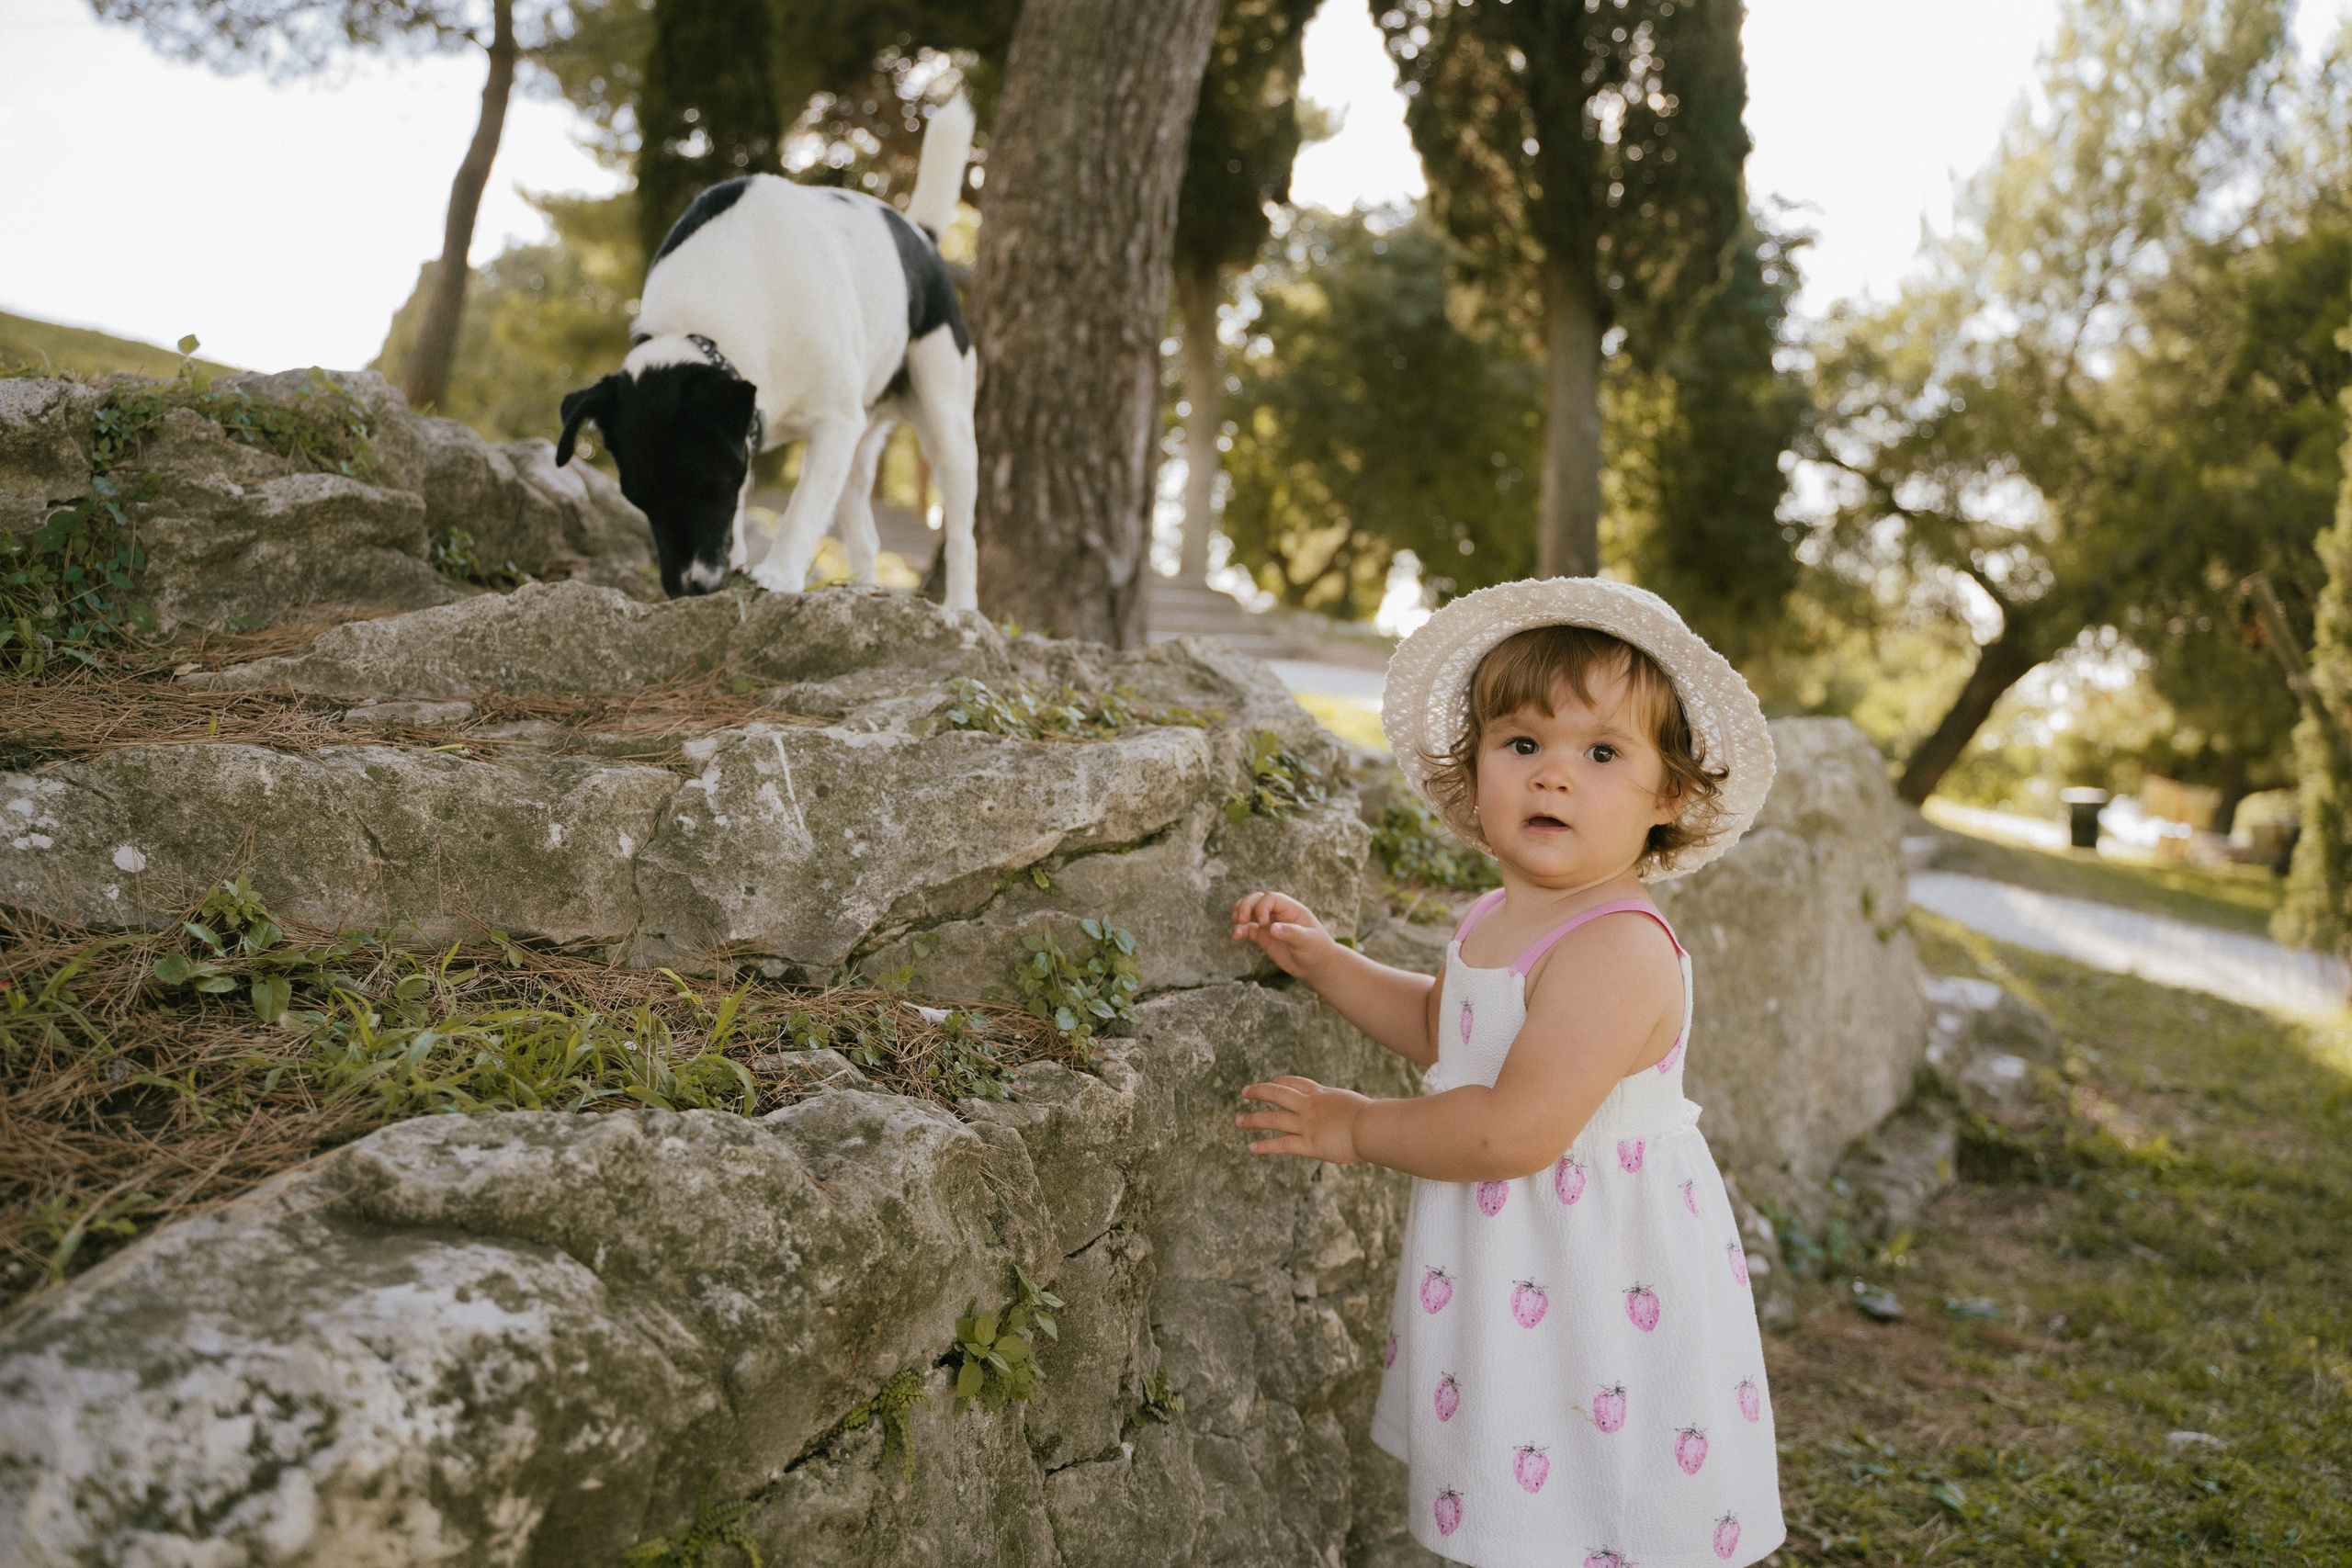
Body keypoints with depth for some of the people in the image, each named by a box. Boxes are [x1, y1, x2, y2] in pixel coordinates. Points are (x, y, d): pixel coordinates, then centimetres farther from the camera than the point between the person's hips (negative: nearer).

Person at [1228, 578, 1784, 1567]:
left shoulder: (1616, 949, -25)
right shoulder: (1498, 926, 6)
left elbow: (1516, 1130, -29)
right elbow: (1443, 1032, 26)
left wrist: (1357, 1128, -16)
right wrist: (1324, 962, 15)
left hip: (1595, 1294, -9)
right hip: (1506, 1290, 9)